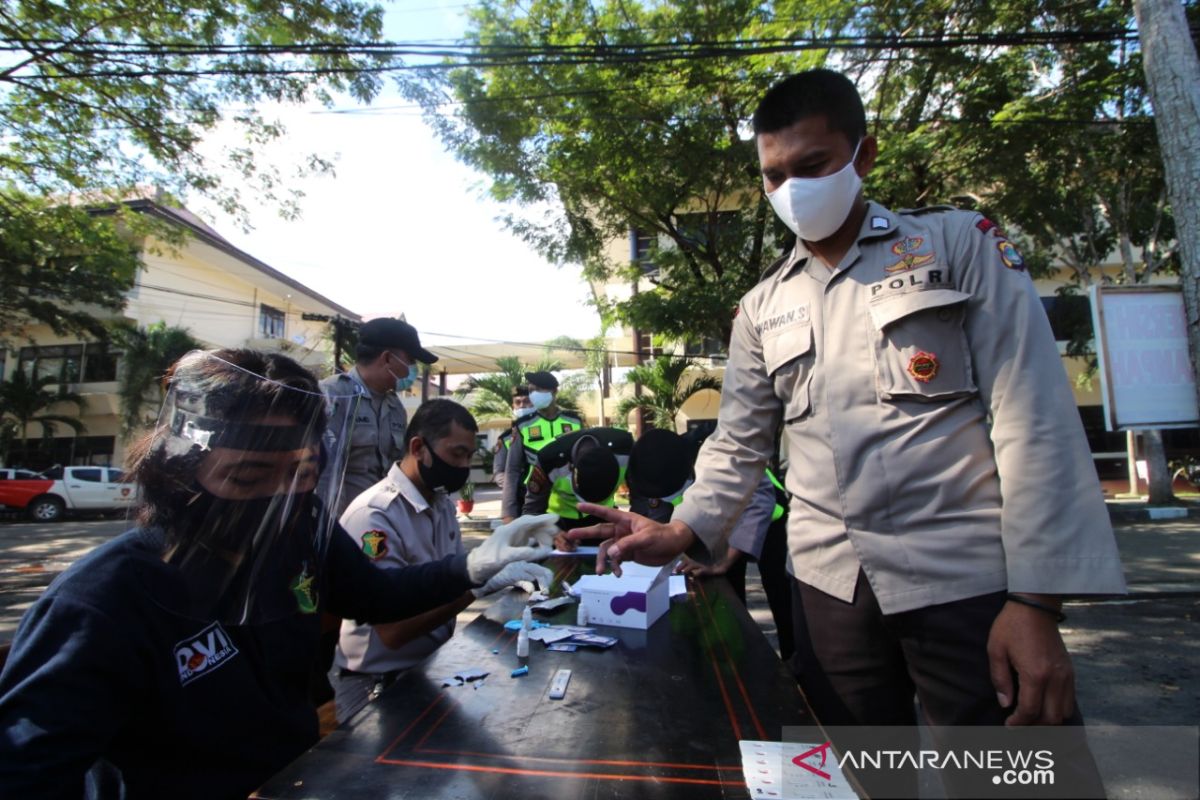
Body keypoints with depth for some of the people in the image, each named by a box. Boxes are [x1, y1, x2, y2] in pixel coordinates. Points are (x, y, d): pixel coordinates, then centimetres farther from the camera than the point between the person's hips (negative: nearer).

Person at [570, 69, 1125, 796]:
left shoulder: (961, 244, 2)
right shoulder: (762, 308, 11)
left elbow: (1034, 419, -5)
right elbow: (740, 443, 10)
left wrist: (1036, 601, -11)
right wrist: (680, 531, -5)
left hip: (967, 579, -2)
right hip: (829, 586, 3)